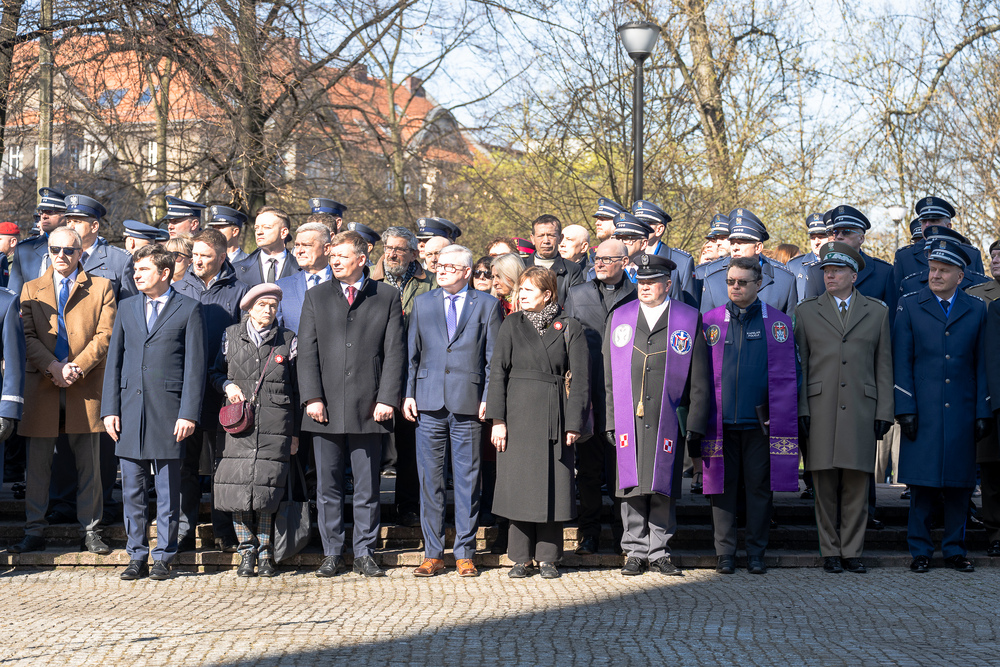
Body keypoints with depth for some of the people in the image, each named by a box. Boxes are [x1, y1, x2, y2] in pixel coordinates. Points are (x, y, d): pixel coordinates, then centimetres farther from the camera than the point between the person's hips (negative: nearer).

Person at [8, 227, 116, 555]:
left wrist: (77, 367, -13)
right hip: (42, 386, 1)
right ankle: (34, 531, 11)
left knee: (89, 464, 2)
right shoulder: (31, 289, 13)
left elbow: (105, 334, -1)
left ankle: (90, 531, 10)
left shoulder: (101, 288, 8)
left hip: (86, 386, -1)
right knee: (37, 463, 4)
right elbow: (27, 335, 3)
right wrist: (53, 367, -12)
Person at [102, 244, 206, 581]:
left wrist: (188, 414, -10)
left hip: (168, 410, -4)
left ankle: (163, 557, 10)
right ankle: (137, 557, 14)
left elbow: (195, 365, -2)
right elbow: (114, 360, 13)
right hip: (130, 408, 4)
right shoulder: (126, 308, 14)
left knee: (168, 488, 2)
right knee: (133, 488, 6)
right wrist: (110, 409, 5)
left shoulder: (188, 309, 2)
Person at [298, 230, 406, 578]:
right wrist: (312, 397, -5)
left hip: (369, 407, -1)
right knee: (328, 486, 5)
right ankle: (332, 554, 13)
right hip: (326, 406, 2)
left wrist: (387, 399, -7)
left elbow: (395, 351, 2)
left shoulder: (387, 296, 6)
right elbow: (307, 351, 6)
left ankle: (364, 553, 12)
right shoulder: (316, 296, 12)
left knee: (367, 486, 3)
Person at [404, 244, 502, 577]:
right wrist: (408, 394, 4)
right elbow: (412, 353, 13)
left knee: (467, 478, 2)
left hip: (468, 403, -2)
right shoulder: (422, 303, 13)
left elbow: (494, 358, 3)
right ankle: (433, 553, 11)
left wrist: (488, 398, -5)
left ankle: (465, 553, 10)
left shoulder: (486, 304, 5)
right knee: (430, 478, 4)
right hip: (428, 402, 2)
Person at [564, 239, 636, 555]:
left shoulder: (637, 297, 5)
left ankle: (623, 533, 12)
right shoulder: (577, 295, 13)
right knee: (588, 466, 5)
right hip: (588, 394, 2)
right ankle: (589, 532, 12)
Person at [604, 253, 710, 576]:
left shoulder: (689, 320, 4)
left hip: (667, 422, -1)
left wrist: (695, 423, -2)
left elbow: (699, 380, 3)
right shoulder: (619, 318, 11)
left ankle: (659, 552, 13)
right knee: (632, 488, 2)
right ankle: (636, 552, 12)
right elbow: (609, 376, 10)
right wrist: (611, 421, 4)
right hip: (629, 421, 1)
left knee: (663, 489, 2)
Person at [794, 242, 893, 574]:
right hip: (820, 408, 0)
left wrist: (884, 411, 2)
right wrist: (801, 409, -1)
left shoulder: (877, 311, 12)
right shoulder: (806, 311, 11)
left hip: (861, 409, 0)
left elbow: (884, 366, 9)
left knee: (857, 483, 0)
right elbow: (798, 364, 8)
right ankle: (831, 552, 9)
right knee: (825, 485, 1)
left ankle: (852, 551, 9)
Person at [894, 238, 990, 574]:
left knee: (960, 483, 5)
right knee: (922, 483, -1)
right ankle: (920, 551, 8)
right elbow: (902, 362, 2)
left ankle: (955, 549, 15)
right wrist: (905, 409, -6)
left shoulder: (976, 310, 9)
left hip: (962, 412, 2)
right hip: (923, 411, -1)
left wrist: (983, 413, 2)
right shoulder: (910, 305, 5)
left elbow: (982, 366, 8)